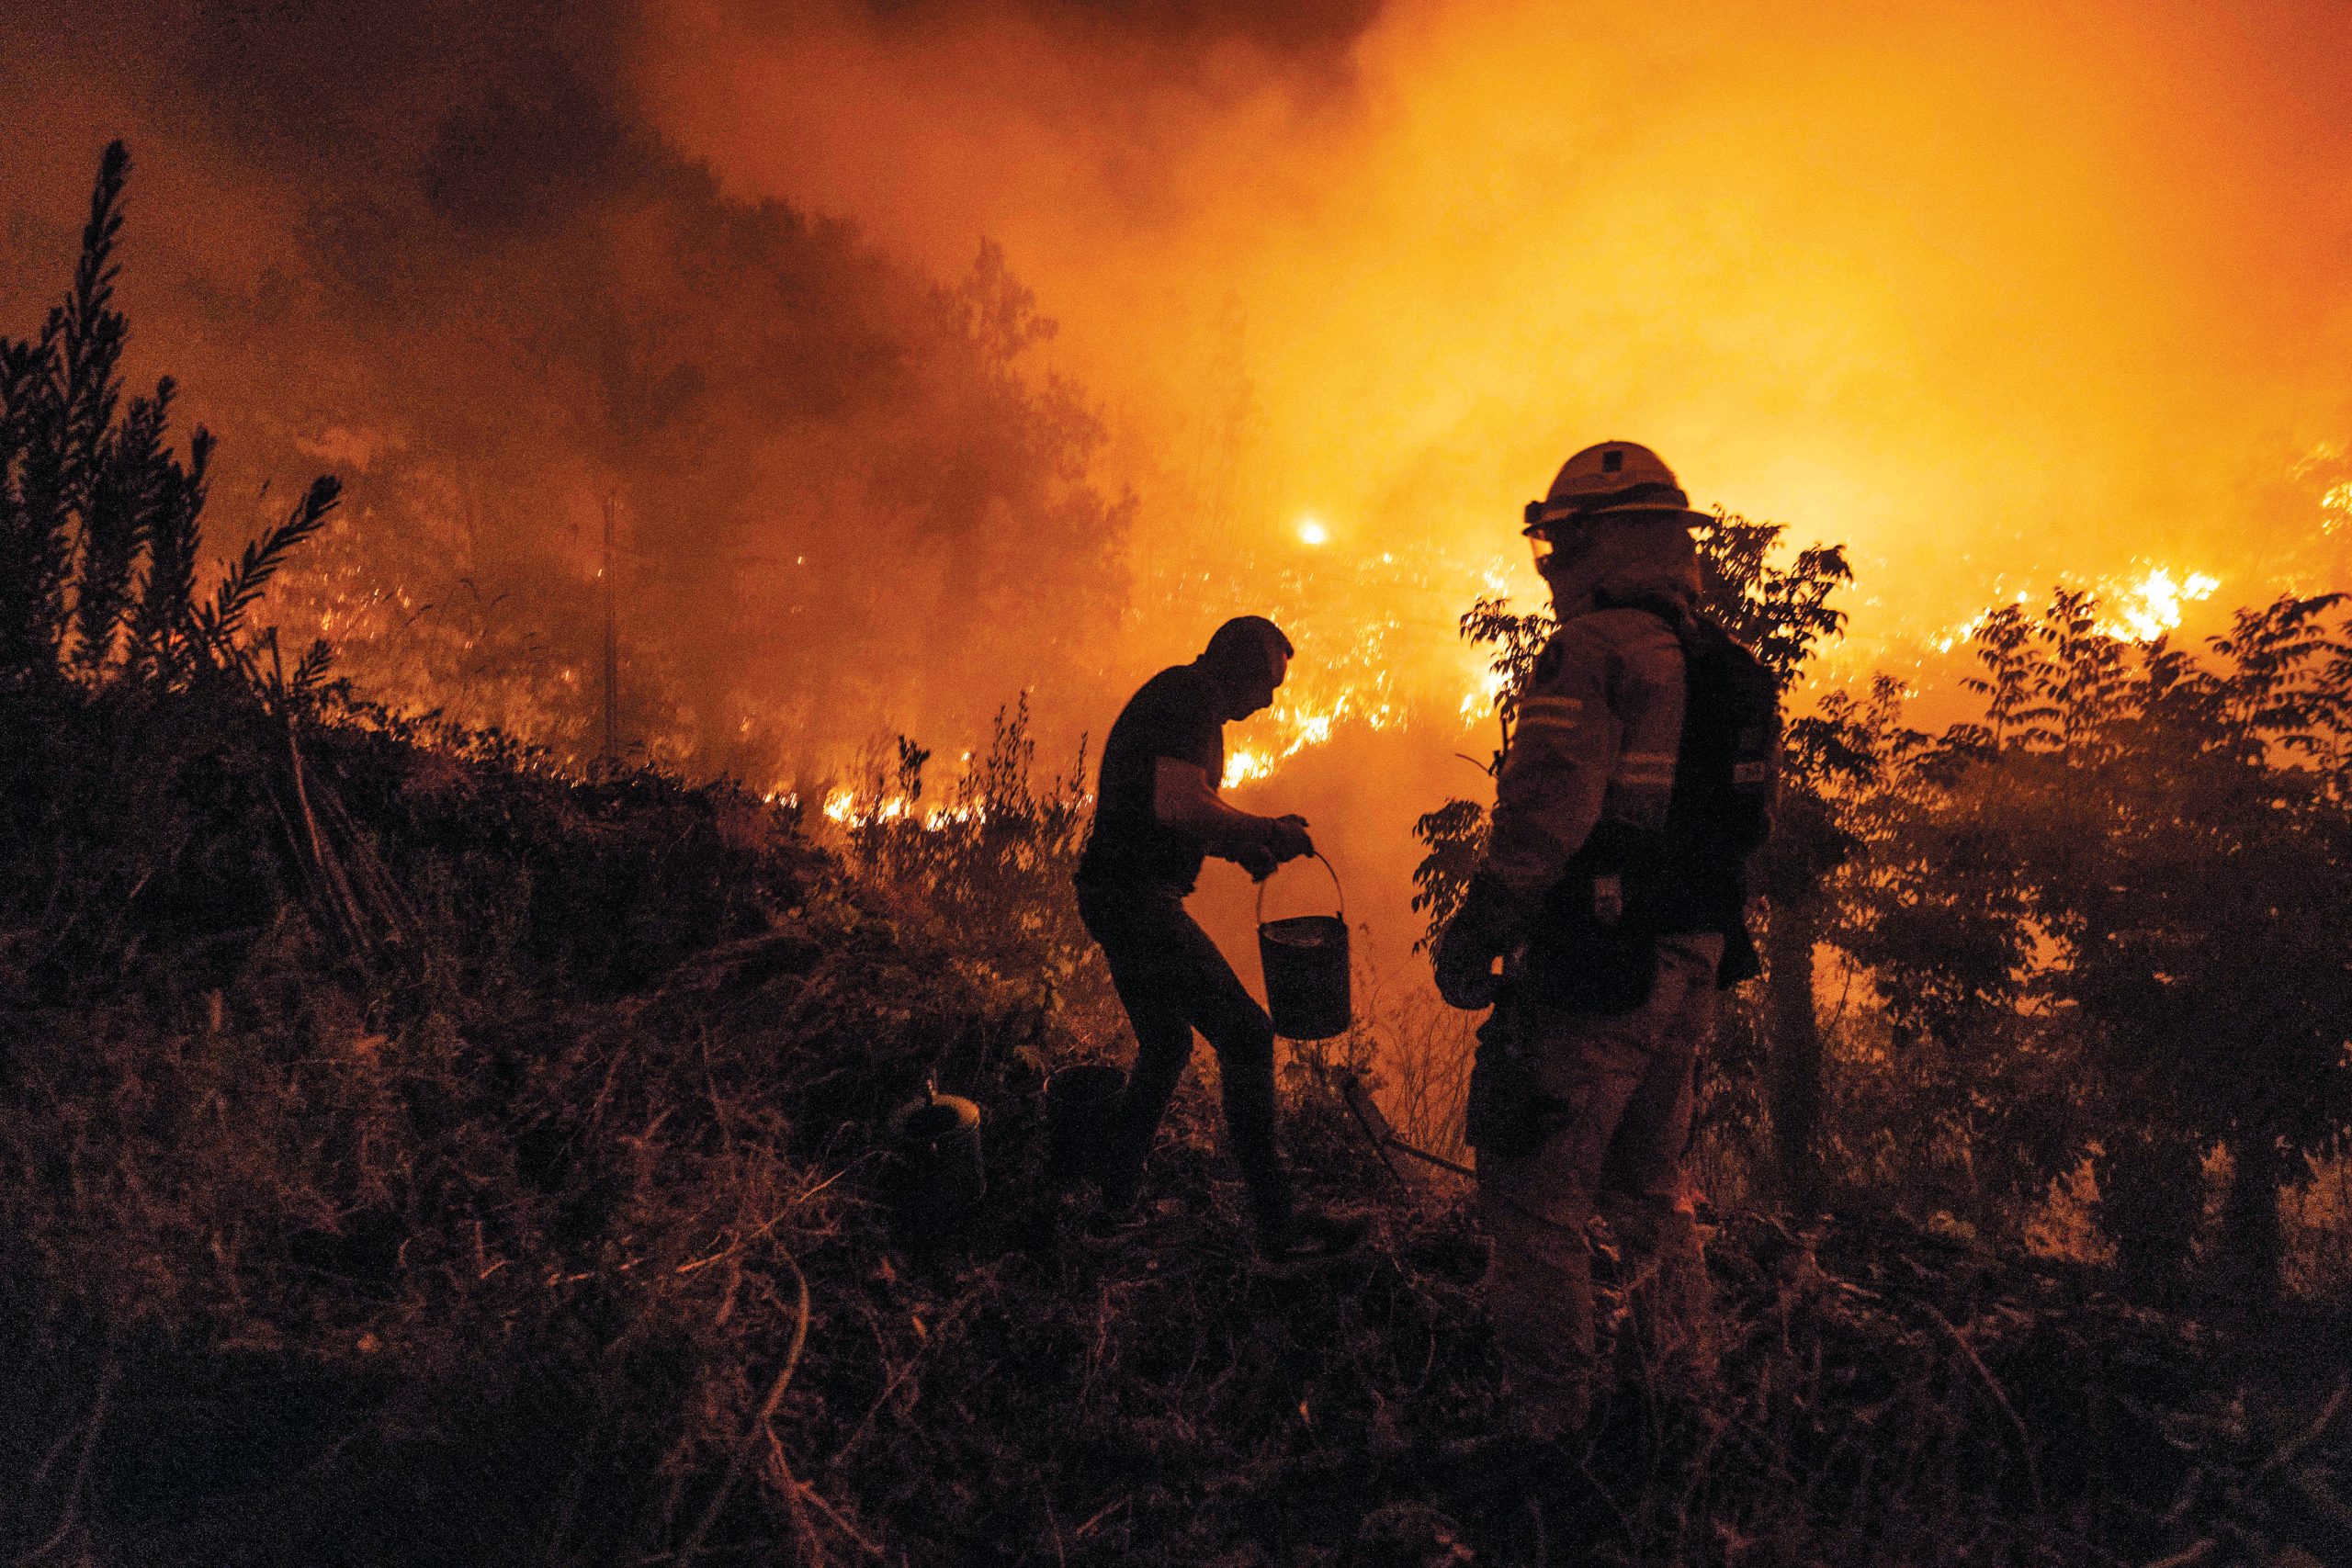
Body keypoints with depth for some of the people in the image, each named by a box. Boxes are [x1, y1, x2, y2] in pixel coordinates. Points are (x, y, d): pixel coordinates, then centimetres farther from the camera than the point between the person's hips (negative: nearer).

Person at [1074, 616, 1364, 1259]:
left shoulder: (1179, 698, 22)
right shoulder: (1192, 697, -12)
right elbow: (1179, 805, -27)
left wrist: (1240, 845, 14)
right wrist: (1266, 831, -14)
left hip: (1117, 897, 11)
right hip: (1137, 898, -11)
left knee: (1165, 1047, 19)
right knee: (1245, 1034, -10)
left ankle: (1115, 1206, 27)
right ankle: (1278, 1224, -6)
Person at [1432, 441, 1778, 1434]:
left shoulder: (1595, 650, -15)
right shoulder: (1723, 667, 13)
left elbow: (1545, 818, -22)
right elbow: (1747, 826, 19)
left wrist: (1470, 940, -13)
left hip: (1593, 977, -9)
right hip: (1691, 975, 9)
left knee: (1536, 1204, 2)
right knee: (1648, 1187, 23)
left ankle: (1547, 1420, 10)